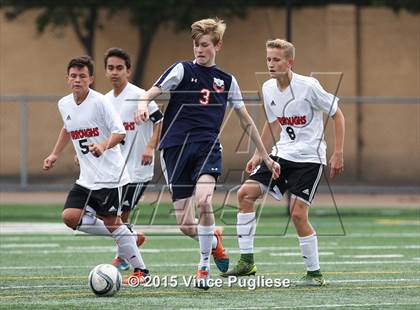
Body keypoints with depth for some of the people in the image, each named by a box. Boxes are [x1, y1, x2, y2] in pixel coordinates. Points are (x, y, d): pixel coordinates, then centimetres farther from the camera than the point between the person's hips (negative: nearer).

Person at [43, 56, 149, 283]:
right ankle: (126, 236, 8)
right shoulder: (64, 105, 8)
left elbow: (120, 132, -15)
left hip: (110, 175, -7)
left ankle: (140, 270, 6)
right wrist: (55, 155, 25)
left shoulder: (100, 102, -13)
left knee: (111, 222, -7)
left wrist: (104, 145, -33)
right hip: (86, 177, 7)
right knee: (70, 217, -7)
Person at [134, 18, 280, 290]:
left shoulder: (227, 81, 13)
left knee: (203, 200, -30)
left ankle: (204, 264, -11)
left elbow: (246, 121, 20)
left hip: (207, 147, 0)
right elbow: (153, 92, -9)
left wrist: (266, 156, 20)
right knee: (186, 226, -3)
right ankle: (214, 240, 33)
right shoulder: (183, 70, 5)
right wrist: (143, 104, -34)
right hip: (177, 149, 0)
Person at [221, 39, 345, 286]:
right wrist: (258, 155, 16)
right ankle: (247, 261, -3)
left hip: (309, 157, -6)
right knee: (246, 193, -8)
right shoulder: (268, 89, 3)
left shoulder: (308, 86, -16)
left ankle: (315, 273, 1)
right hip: (282, 154, 6)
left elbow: (337, 115, -7)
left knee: (298, 214, -15)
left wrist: (338, 154, -12)